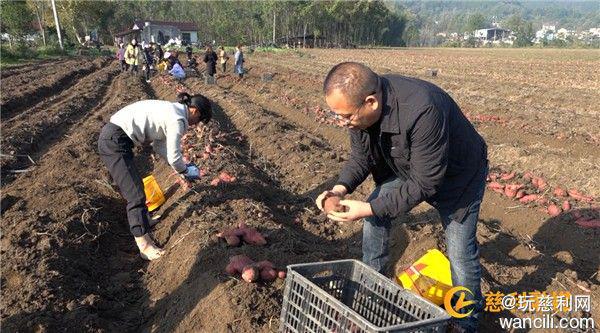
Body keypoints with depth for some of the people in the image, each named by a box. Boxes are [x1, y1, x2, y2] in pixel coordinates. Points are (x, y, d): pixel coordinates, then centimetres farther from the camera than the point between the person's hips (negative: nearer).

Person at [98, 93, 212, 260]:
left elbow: (159, 146, 19)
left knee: (134, 184, 24)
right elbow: (174, 158, -12)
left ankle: (141, 217, 44)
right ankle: (144, 245, 1)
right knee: (136, 194, -7)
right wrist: (186, 171, 8)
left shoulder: (171, 109, 14)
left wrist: (184, 165, 17)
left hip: (111, 136, 10)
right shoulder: (177, 119, -15)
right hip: (115, 141, -10)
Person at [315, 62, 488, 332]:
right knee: (374, 217, 0)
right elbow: (361, 157, -7)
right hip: (405, 168, 6)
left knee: (460, 254, -2)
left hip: (456, 174, -6)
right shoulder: (360, 105, -20)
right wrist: (341, 187, -25)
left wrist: (369, 208, -34)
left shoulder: (423, 111, -43)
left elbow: (425, 184, -35)